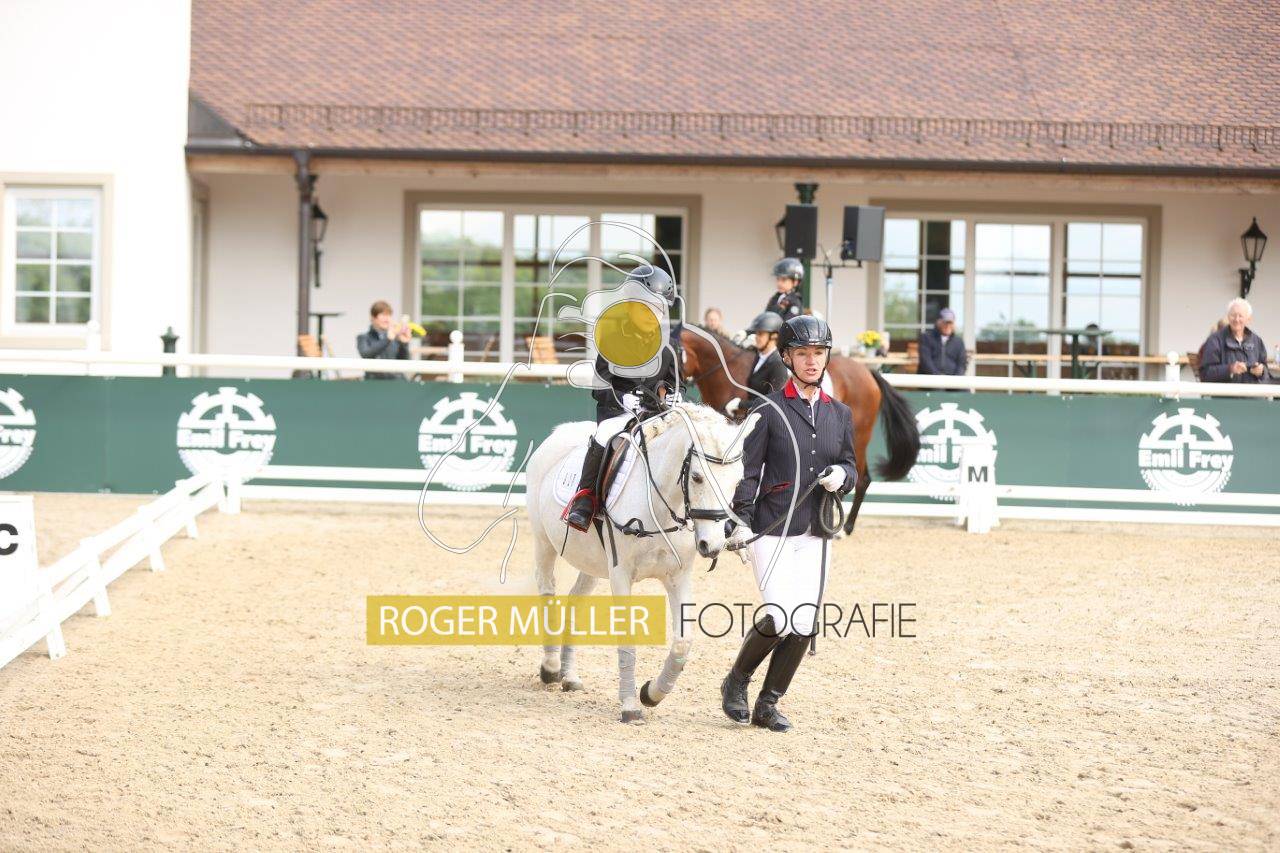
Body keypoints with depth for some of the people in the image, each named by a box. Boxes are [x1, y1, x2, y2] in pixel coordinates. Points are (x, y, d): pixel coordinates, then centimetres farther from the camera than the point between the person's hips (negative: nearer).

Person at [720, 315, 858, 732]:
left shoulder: (840, 413, 11)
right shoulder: (770, 411, -3)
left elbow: (850, 465, 19)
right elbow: (747, 471, -5)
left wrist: (842, 475, -5)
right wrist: (741, 521, -15)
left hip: (815, 535, 5)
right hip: (772, 530, -5)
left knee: (803, 626, 2)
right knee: (778, 619, -15)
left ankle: (768, 705, 16)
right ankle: (736, 682, 12)